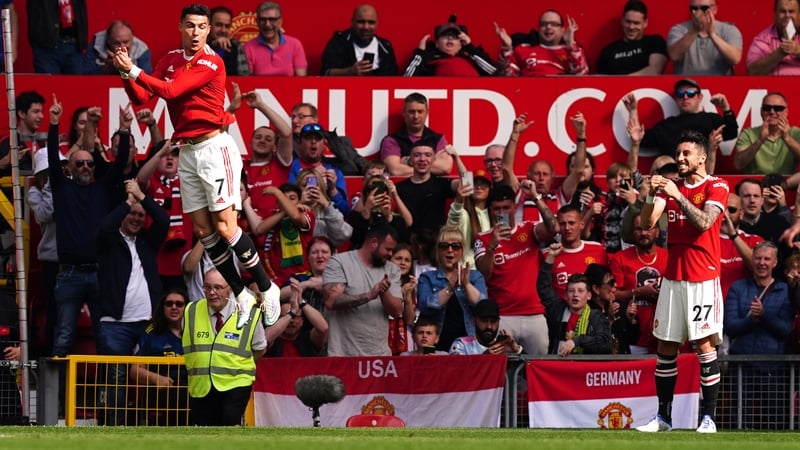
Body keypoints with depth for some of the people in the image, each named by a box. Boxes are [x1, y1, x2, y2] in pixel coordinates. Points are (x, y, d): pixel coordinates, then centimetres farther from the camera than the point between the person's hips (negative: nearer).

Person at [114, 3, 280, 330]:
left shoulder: (211, 63, -12)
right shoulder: (170, 60, 11)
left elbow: (170, 91, -20)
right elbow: (141, 98, 6)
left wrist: (134, 70, -19)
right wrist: (126, 74, -11)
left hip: (214, 147, -7)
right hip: (187, 152, 7)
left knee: (224, 227, -11)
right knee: (202, 230, 2)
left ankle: (266, 289, 2)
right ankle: (242, 297, 10)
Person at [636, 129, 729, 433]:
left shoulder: (716, 187, -3)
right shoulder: (671, 186, 12)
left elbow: (704, 222, -18)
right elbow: (647, 223, 2)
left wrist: (678, 196, -24)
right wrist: (652, 195, -15)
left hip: (703, 279, -5)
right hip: (673, 277, 5)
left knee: (705, 345, -8)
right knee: (666, 346, 5)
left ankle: (709, 417, -5)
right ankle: (663, 416, 10)